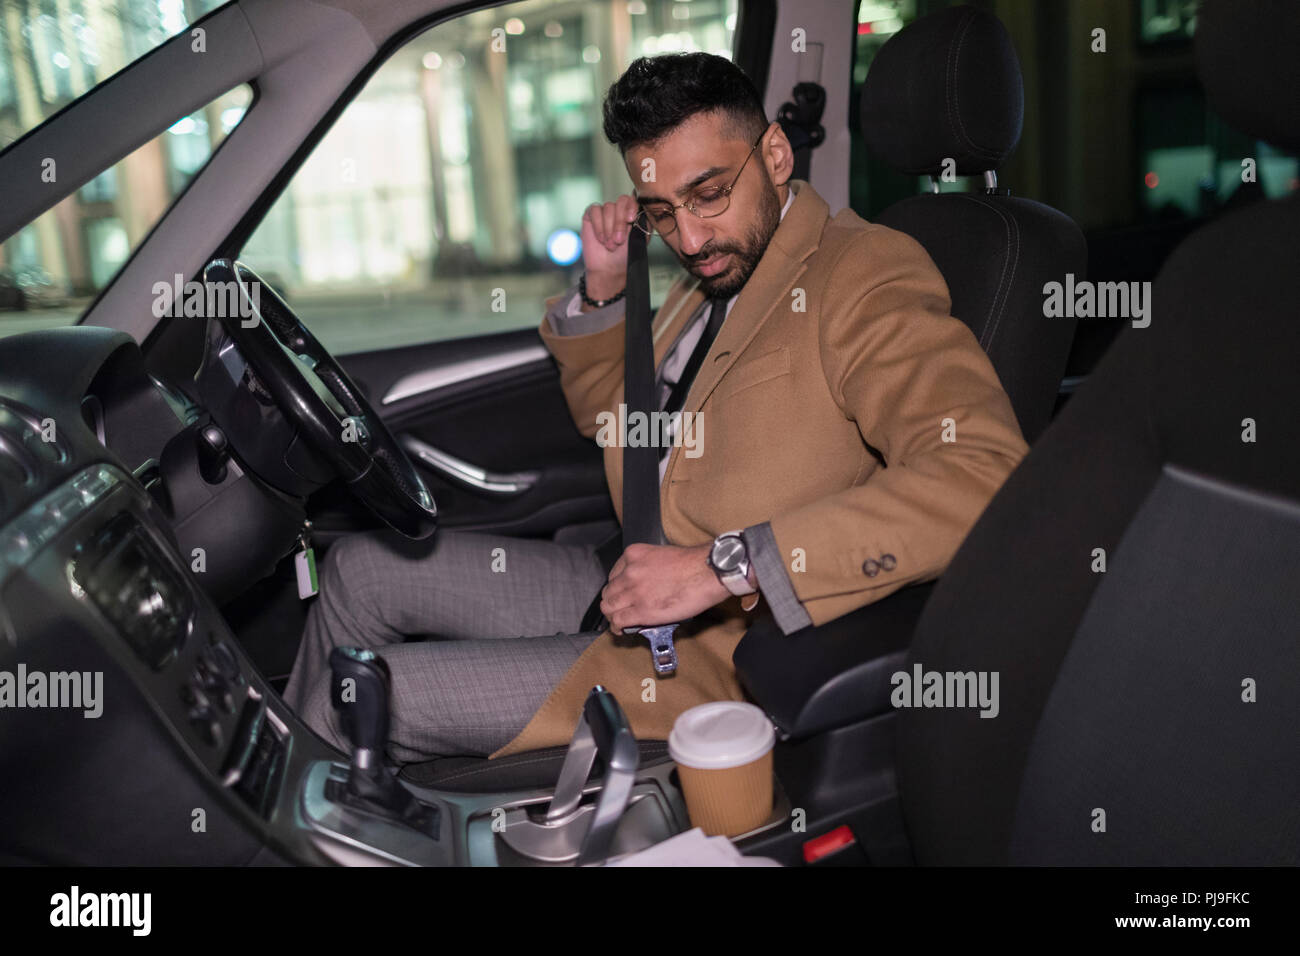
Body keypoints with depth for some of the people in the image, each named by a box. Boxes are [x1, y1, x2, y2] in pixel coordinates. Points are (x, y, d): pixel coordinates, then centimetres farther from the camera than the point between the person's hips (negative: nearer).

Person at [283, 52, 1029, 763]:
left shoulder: (866, 278, -19)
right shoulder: (719, 270, 9)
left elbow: (982, 473, -35)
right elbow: (609, 420, 24)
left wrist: (726, 564, -35)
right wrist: (603, 291, 3)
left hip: (716, 656, -9)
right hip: (636, 590, 9)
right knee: (360, 568, 11)